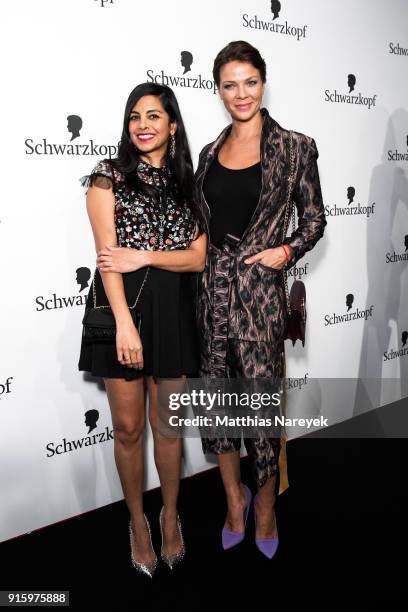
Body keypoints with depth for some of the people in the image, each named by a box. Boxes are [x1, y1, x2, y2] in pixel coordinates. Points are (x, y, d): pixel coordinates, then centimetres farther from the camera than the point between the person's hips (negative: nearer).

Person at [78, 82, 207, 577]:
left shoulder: (186, 184, 9)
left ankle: (171, 514, 32)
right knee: (128, 427, 7)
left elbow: (198, 258, 1)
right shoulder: (108, 178, 0)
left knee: (167, 424, 10)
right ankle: (137, 520, 29)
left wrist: (144, 257, -14)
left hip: (173, 310, 2)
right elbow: (108, 255, -9)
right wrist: (125, 323, -17)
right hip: (122, 306, -2)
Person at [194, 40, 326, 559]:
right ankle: (234, 498, 32)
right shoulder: (210, 152, 12)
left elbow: (314, 219, 3)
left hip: (259, 288, -4)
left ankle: (266, 509, 25)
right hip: (211, 286, 4)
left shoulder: (294, 147, 0)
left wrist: (287, 251, -12)